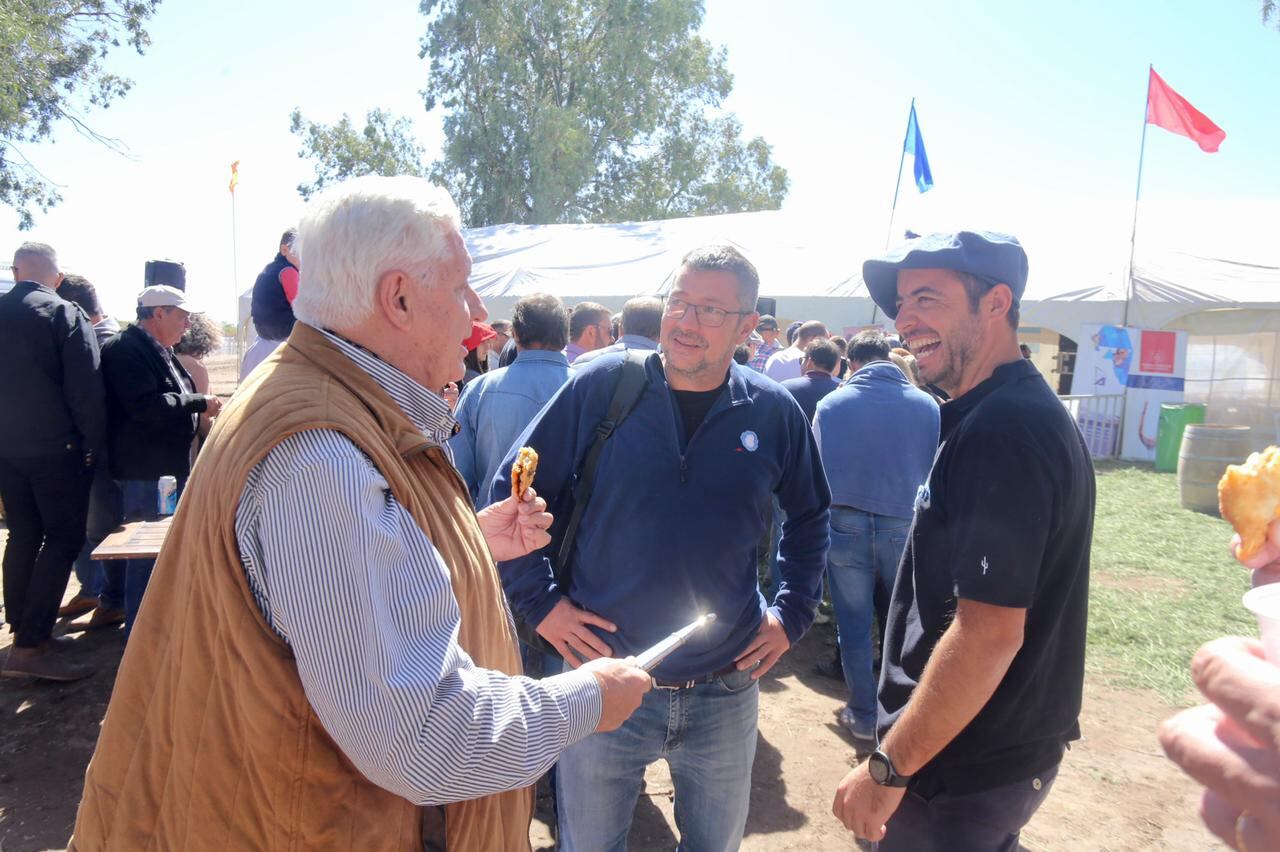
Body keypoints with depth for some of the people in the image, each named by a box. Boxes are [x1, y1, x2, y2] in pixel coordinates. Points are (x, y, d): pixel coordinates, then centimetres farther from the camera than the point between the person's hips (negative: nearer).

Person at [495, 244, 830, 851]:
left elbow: (810, 518, 13)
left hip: (726, 693, 2)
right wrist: (539, 602, -6)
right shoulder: (601, 387, -10)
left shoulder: (775, 414, -3)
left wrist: (792, 614, 6)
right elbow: (513, 494, -3)